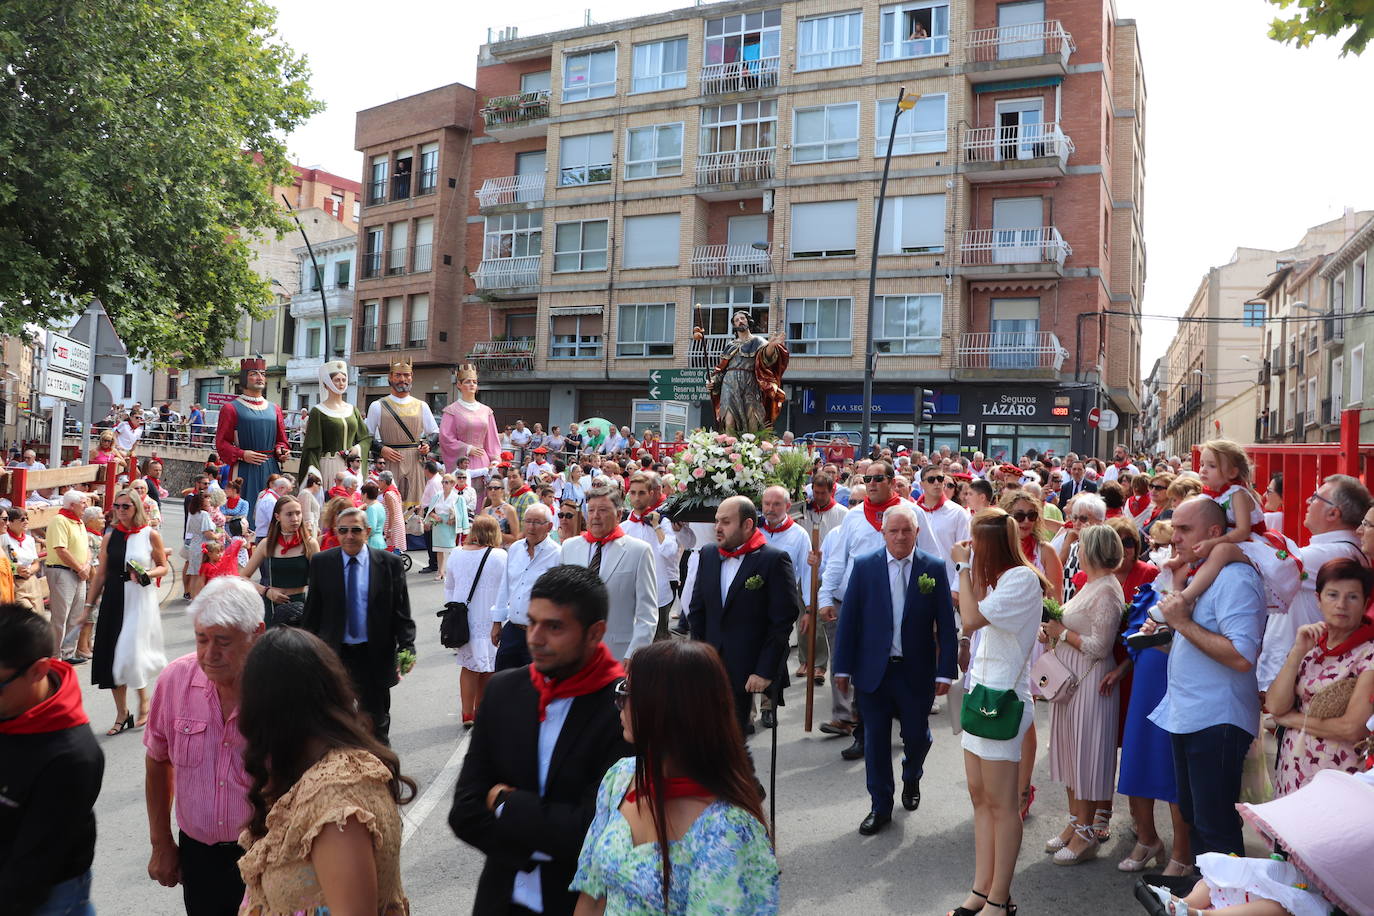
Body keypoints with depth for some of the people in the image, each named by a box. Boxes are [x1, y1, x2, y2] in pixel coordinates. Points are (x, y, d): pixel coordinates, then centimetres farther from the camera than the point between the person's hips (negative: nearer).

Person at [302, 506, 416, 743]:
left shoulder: (390, 563, -5)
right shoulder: (321, 562, -2)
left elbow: (401, 612, -4)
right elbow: (312, 612, 4)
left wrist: (407, 648, -14)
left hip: (374, 655, -1)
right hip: (333, 652, 1)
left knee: (376, 718, 13)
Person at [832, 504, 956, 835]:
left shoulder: (934, 568, -3)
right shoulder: (864, 566, -3)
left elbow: (946, 624, -2)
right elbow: (849, 619, -1)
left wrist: (945, 670, -6)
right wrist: (843, 667, -3)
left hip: (917, 672, 0)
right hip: (873, 670, 0)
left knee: (917, 736, 11)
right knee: (875, 740, 7)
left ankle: (911, 780, 44)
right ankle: (880, 807, 24)